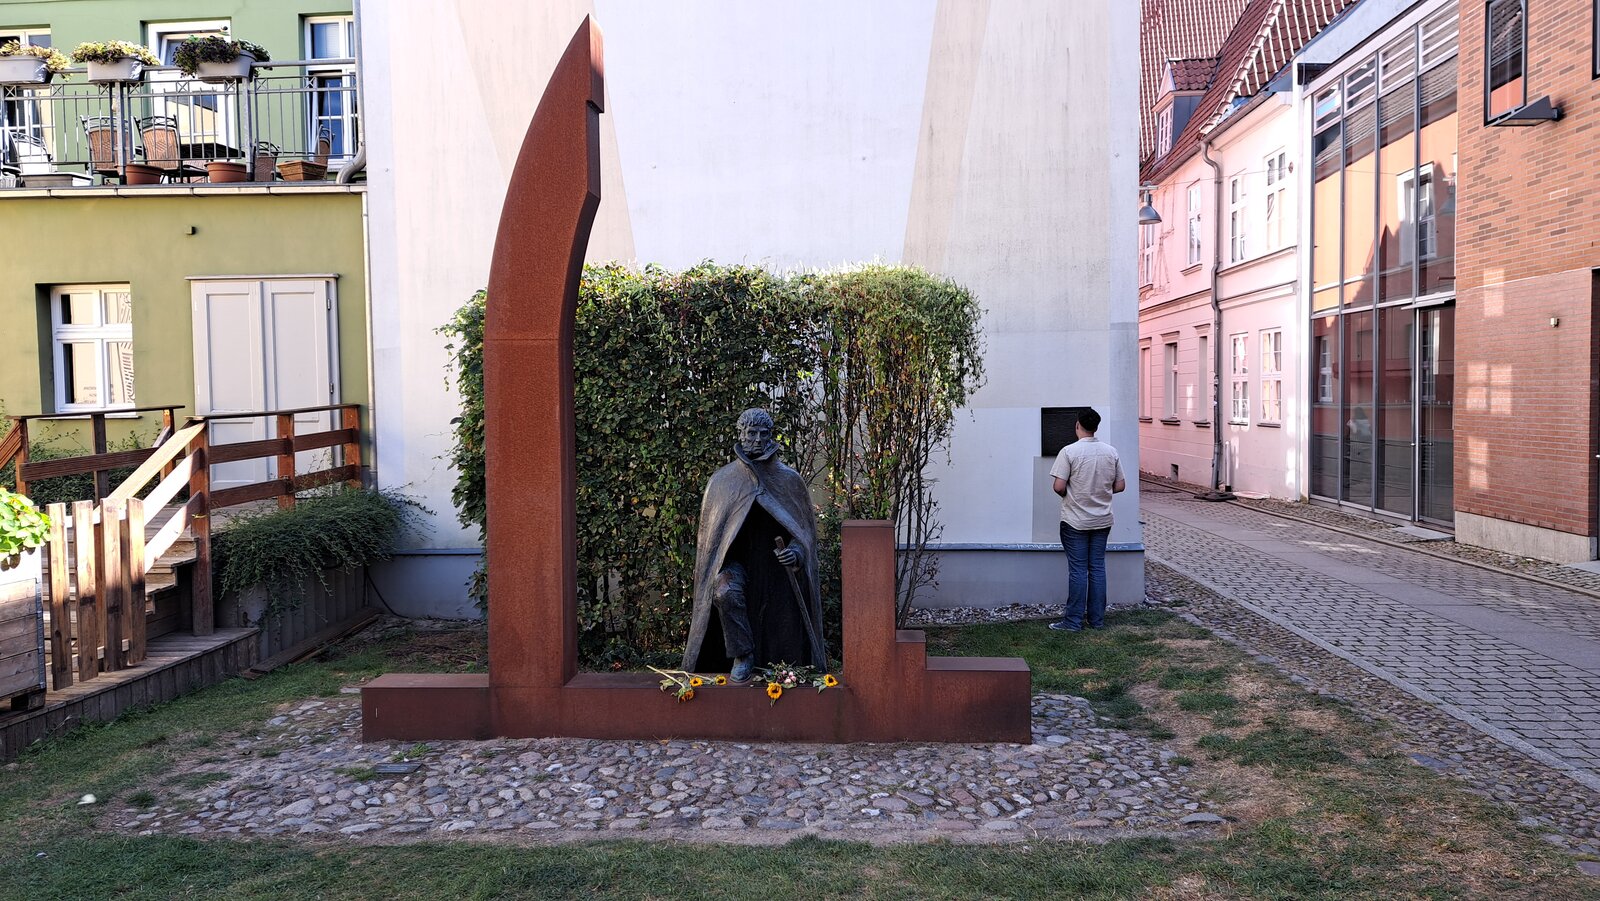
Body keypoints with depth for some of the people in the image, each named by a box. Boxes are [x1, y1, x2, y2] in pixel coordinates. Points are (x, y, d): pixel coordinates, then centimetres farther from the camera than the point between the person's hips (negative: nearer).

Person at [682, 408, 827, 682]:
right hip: (738, 562, 0)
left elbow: (806, 527, 8)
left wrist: (797, 552, -13)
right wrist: (714, 575, 6)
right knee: (725, 591, -32)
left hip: (777, 566, 1)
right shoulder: (722, 480, 5)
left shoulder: (789, 480, 4)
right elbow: (709, 532, 12)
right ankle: (742, 656, -17)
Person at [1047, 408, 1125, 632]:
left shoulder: (1069, 451, -13)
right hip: (1102, 520, 4)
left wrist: (1070, 495, 4)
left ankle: (1074, 621, 3)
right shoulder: (1111, 452, 1)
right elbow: (1120, 485, 4)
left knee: (1078, 570, -1)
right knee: (1097, 568, 10)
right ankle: (1097, 619, 15)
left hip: (1075, 521, -4)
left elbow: (1058, 486, -17)